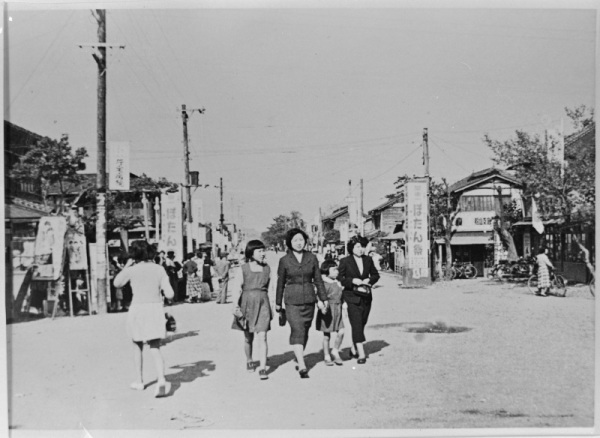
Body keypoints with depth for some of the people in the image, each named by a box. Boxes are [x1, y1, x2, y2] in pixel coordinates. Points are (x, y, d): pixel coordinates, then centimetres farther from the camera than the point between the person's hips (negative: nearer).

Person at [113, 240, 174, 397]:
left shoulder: (131, 270, -5)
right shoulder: (159, 269, 0)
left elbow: (117, 284, 15)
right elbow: (170, 294, -4)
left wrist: (127, 265, 16)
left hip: (138, 309, -1)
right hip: (156, 309, 1)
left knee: (137, 345, 22)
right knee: (155, 348, 4)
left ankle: (139, 380, 30)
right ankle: (161, 380, -18)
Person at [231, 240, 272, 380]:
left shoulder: (267, 268, 7)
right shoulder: (243, 268, -2)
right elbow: (238, 288, -7)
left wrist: (268, 305, 18)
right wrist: (235, 305, -19)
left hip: (263, 303, 1)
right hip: (247, 303, -1)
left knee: (262, 337, -10)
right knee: (248, 337, 13)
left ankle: (263, 369, -10)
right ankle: (249, 360, 37)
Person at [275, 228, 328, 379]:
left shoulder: (311, 258, 3)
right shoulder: (284, 260, -2)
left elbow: (318, 280, 7)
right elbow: (281, 283, 6)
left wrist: (323, 298, 3)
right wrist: (278, 303, 12)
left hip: (309, 299, 3)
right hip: (292, 301, -3)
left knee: (305, 331, 10)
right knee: (297, 330, -13)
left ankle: (299, 359, 30)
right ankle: (302, 366, -16)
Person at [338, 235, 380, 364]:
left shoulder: (368, 260, 8)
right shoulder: (345, 261, -4)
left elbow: (375, 275, 16)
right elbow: (340, 278, -3)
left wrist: (369, 280, -5)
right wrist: (353, 281, -17)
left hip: (366, 297, 5)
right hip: (352, 297, -5)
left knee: (362, 324, 14)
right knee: (357, 325, -11)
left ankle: (354, 348, 33)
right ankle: (361, 354, -13)